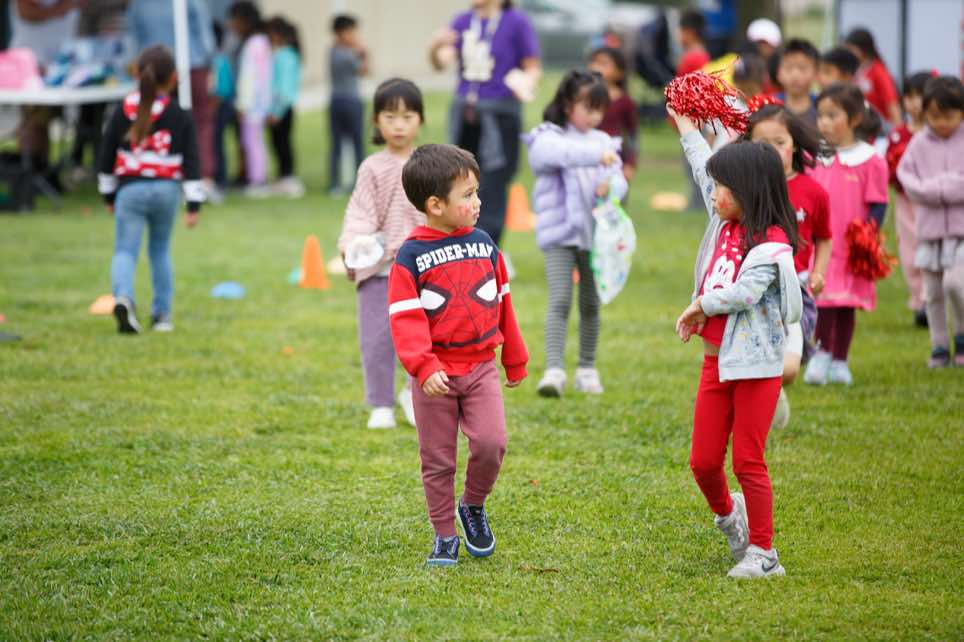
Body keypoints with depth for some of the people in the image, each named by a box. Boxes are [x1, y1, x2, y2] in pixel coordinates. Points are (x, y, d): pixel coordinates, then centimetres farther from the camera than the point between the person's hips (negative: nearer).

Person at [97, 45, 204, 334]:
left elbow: (106, 156, 9)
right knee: (160, 250, 18)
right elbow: (192, 161, -4)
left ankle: (123, 297, -29)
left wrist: (108, 193, 21)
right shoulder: (181, 116, -1)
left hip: (131, 189, -1)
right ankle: (162, 313, 18)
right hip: (166, 190, 1)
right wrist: (194, 204, -1)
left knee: (125, 250, -1)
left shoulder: (122, 112, 2)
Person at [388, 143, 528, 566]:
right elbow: (405, 319, -14)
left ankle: (474, 506, 12)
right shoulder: (411, 256, -9)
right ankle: (444, 536, 18)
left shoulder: (483, 245, 5)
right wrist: (424, 368, -26)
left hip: (480, 367, 3)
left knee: (491, 442, -14)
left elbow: (501, 303, 14)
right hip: (436, 375, -3)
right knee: (438, 460, 5)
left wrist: (515, 360, 20)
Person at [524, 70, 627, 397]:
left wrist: (610, 187, -20)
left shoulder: (603, 141, 12)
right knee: (559, 302, -13)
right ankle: (554, 370, -17)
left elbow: (618, 179, 3)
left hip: (595, 232, 4)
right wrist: (597, 155, -39)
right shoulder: (547, 138, -3)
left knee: (590, 303, 11)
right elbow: (560, 153, -26)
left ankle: (587, 369, 21)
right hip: (559, 234, -4)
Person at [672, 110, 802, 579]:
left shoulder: (770, 243, -15)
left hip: (757, 365, -7)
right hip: (716, 362, 7)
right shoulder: (725, 224, 9)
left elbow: (745, 291, -27)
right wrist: (683, 123, 34)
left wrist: (700, 305, -11)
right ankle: (728, 515, 36)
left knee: (749, 462, -3)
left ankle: (761, 552, 6)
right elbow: (704, 167, 23)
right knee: (703, 461, 9)